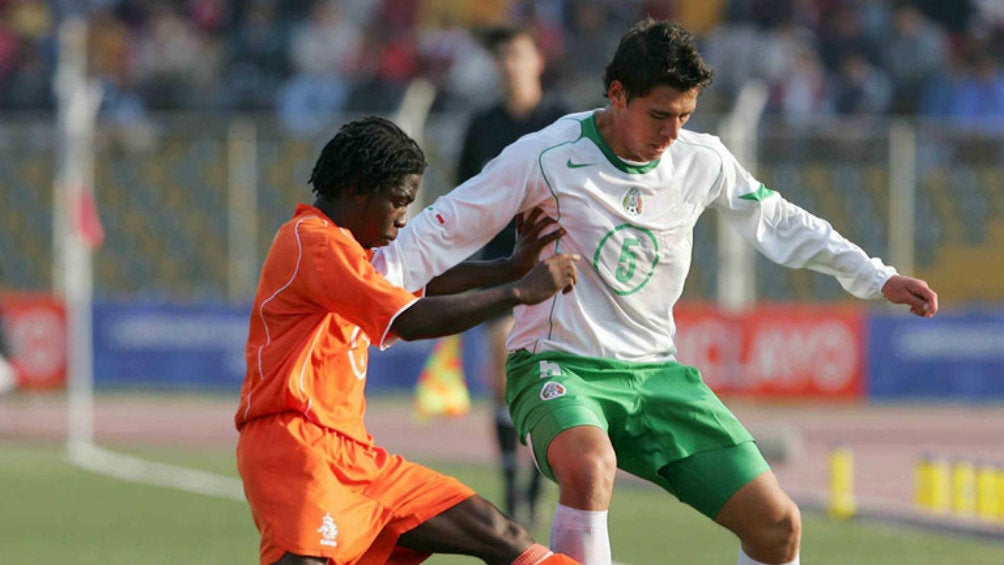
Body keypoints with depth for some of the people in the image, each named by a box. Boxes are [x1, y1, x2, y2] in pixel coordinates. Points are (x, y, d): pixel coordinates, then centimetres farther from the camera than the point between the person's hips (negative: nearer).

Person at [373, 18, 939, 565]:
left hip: (656, 373, 5)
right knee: (591, 467, -40)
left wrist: (875, 278, 19)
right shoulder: (547, 157, -12)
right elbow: (445, 232, -7)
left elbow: (780, 223, 18)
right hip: (560, 369, -5)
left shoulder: (702, 161, 1)